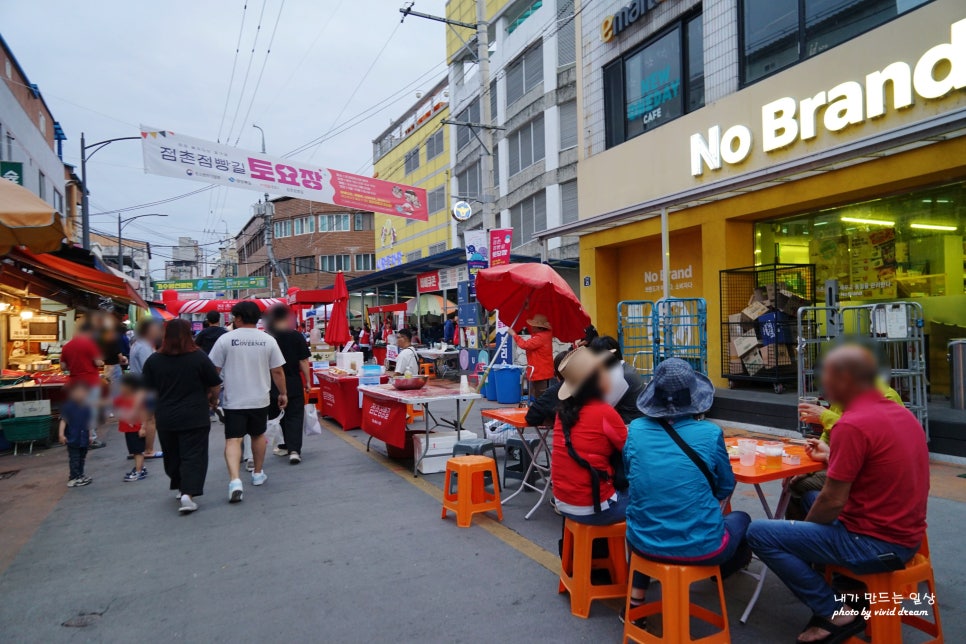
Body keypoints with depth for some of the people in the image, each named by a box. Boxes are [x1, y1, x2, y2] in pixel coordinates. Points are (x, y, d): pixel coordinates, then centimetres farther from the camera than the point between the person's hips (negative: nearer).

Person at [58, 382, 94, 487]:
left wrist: (90, 435, 18)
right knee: (74, 458, -3)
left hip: (84, 438, 6)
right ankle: (74, 478, 2)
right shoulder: (67, 406, -10)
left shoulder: (87, 407, 5)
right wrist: (61, 434, -21)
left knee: (82, 457, 16)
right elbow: (63, 421, -12)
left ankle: (80, 475, 28)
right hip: (72, 438, -6)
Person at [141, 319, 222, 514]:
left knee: (172, 455, 20)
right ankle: (188, 494, -12)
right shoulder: (199, 358, -9)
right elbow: (215, 385, -2)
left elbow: (147, 391, 3)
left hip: (165, 418, 4)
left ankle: (179, 487, 35)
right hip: (194, 417, -3)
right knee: (193, 456, 0)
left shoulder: (153, 360, -1)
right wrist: (213, 399, 17)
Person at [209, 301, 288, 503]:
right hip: (260, 399, 2)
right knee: (258, 435, 20)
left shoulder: (225, 339, -6)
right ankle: (258, 474, 32)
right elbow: (277, 371, 0)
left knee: (233, 440, -2)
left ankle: (235, 480, -19)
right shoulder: (268, 340, -2)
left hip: (234, 401, -2)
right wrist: (283, 393, 12)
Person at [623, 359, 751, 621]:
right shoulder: (709, 432, -13)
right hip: (699, 547, -2)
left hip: (644, 542, 2)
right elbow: (725, 488, 3)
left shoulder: (636, 429, -6)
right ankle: (722, 569, 55)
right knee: (742, 519, 29)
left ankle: (637, 592, 30)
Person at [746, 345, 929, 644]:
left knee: (760, 533, -6)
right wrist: (833, 455, 22)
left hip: (875, 545, -9)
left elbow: (833, 502, -19)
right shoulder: (901, 412, 6)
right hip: (907, 535, 9)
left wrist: (806, 524, -1)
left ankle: (835, 614, 0)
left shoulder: (852, 424, -22)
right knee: (811, 498, 28)